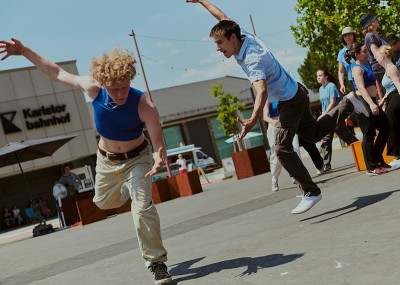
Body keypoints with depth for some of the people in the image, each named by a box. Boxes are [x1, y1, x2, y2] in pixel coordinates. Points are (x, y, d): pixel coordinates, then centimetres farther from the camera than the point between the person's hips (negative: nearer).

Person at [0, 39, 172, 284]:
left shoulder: (144, 105, -34)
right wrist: (25, 51, -12)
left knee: (142, 206, -21)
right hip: (107, 160, 5)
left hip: (137, 158, -4)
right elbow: (57, 73, -10)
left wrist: (160, 158, -57)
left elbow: (159, 142, -34)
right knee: (104, 202, 24)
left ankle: (157, 263, -7)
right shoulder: (93, 88, -24)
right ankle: (127, 188, 58)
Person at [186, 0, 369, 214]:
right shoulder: (244, 36, -8)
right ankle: (348, 104, 28)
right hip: (295, 93, 9)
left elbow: (262, 91, -49)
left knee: (282, 148, -14)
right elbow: (223, 18, 11)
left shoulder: (252, 59, -32)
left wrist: (253, 120, -63)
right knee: (314, 134, 23)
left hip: (290, 101, -9)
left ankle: (311, 192, -10)